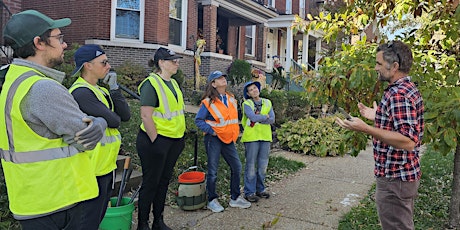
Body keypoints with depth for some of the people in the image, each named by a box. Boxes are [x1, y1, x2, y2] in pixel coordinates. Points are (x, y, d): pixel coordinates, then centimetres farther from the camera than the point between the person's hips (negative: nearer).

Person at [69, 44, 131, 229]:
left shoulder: (100, 91, 10)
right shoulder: (82, 93, -19)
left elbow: (125, 116, 1)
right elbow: (113, 121, -22)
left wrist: (114, 88, -5)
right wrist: (113, 117, 0)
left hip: (107, 165, 9)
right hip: (94, 170, -9)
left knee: (100, 215, 23)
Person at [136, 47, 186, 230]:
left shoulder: (173, 83, 12)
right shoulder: (151, 83, -14)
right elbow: (146, 116, -20)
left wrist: (180, 137, 15)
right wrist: (155, 141, -17)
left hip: (174, 141, 8)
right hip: (156, 141, -8)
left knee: (164, 180, 15)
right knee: (151, 183, 3)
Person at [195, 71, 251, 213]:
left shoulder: (231, 99, 9)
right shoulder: (208, 102, -10)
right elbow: (198, 120, -8)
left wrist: (235, 132, 10)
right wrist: (211, 131, -15)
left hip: (228, 138, 6)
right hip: (214, 139, -6)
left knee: (237, 167, 7)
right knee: (213, 171, 1)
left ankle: (235, 198, 22)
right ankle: (212, 200, 17)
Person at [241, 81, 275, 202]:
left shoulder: (267, 103, 11)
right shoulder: (246, 104, -2)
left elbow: (272, 120, -2)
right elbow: (253, 117, -19)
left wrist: (257, 119, -11)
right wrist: (265, 116, -4)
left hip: (265, 137, 5)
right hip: (251, 137, -4)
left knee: (263, 165, 11)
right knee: (251, 165, 0)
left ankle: (260, 189, 26)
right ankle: (249, 192, 10)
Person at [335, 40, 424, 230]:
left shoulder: (398, 94, -22)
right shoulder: (408, 88, 10)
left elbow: (408, 141, -30)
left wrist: (365, 128, -34)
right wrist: (377, 117, 20)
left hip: (395, 178, -10)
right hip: (403, 173, 10)